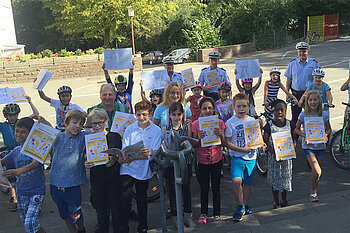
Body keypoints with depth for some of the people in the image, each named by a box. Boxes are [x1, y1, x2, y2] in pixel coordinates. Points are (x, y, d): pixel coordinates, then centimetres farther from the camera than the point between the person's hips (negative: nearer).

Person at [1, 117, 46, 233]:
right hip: (21, 193, 6)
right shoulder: (15, 151, 6)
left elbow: (35, 164, -28)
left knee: (30, 223, -16)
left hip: (36, 192, -6)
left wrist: (19, 171, -45)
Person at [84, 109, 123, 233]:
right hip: (97, 180, 2)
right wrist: (85, 164, -12)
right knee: (101, 212, 13)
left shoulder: (115, 136, -3)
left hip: (113, 179, -2)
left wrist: (113, 161, -19)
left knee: (116, 210, 5)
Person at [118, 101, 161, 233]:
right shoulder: (129, 129, 2)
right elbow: (124, 149, -1)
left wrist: (150, 152, -29)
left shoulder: (156, 130, -1)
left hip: (144, 169, 0)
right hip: (128, 168, 0)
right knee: (125, 198, -7)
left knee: (142, 200, 12)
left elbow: (157, 150, -6)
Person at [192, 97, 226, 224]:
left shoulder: (219, 122, -4)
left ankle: (216, 213, 25)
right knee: (204, 188, 9)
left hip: (216, 160, 0)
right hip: (202, 160, 0)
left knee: (216, 188, 10)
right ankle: (203, 213, 23)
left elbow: (223, 142, -1)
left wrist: (220, 135, -21)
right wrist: (199, 138, -23)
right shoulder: (196, 124, -6)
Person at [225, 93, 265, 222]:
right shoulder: (230, 123, -8)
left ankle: (246, 206, 34)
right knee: (236, 181, -22)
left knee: (248, 183, 13)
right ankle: (240, 207, -1)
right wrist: (242, 149, -17)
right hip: (237, 157, -4)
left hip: (251, 157, 4)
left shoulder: (252, 121, 6)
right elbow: (227, 142, -9)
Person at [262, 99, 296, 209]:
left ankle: (284, 199, 31)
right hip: (273, 157, -2)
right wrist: (274, 153, -17)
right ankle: (276, 201, 22)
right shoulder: (269, 125, -8)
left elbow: (293, 140, 8)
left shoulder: (289, 124, 0)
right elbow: (265, 142, -6)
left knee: (286, 177, 11)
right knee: (274, 178, 5)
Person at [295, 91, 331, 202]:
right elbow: (297, 129, 1)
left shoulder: (324, 114, -2)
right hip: (308, 146, -3)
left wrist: (325, 135, -13)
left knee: (316, 171, 12)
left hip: (320, 146, 3)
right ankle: (313, 192, 7)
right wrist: (305, 137, -15)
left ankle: (314, 191, 35)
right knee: (317, 171, -15)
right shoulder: (304, 114, -7)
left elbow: (328, 129, 9)